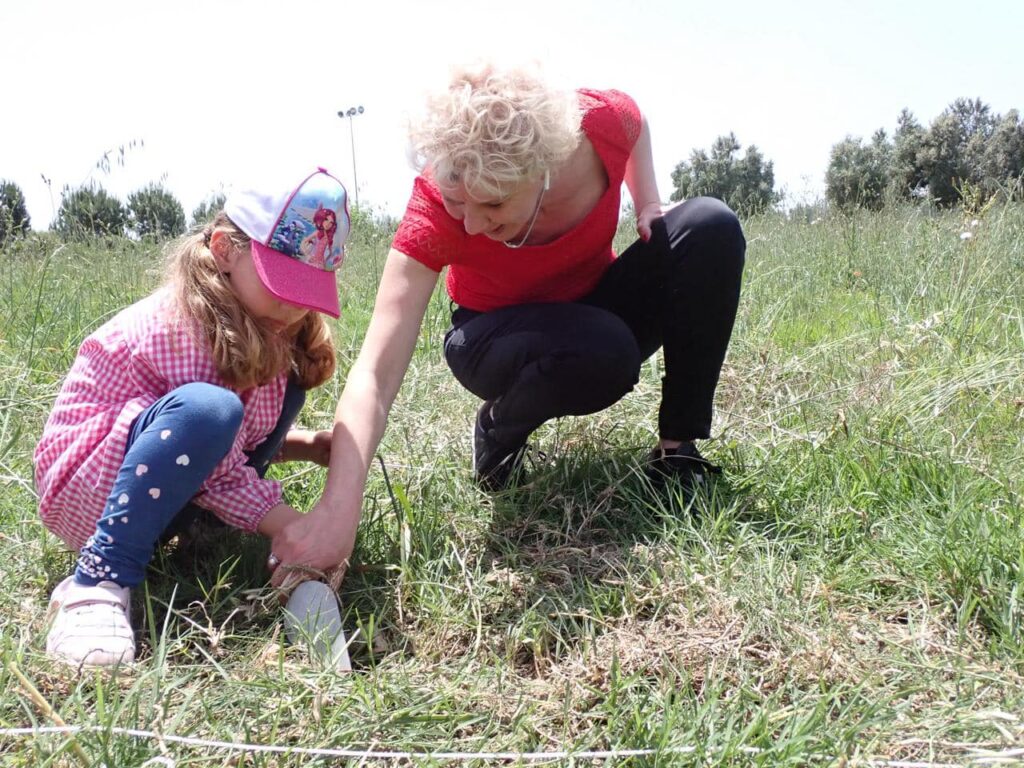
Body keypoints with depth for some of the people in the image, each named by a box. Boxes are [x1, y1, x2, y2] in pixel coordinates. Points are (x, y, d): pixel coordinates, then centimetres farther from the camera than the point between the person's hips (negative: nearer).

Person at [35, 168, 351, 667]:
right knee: (205, 408, -38)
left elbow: (244, 436, 16)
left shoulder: (262, 329, 3)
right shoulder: (185, 325, -24)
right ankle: (99, 582, -30)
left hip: (175, 490, 9)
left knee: (282, 384, 5)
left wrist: (303, 445, -1)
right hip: (87, 487, -9)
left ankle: (204, 523, 1)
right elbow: (220, 472, -26)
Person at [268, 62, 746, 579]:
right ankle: (498, 429, -4)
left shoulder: (603, 122, -27)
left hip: (596, 304, 4)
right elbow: (374, 374, -38)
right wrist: (338, 509, -50)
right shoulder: (435, 211, -33)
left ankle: (678, 449, -13)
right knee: (602, 352, -38)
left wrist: (649, 205, -11)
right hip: (498, 338, -3)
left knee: (711, 227, -23)